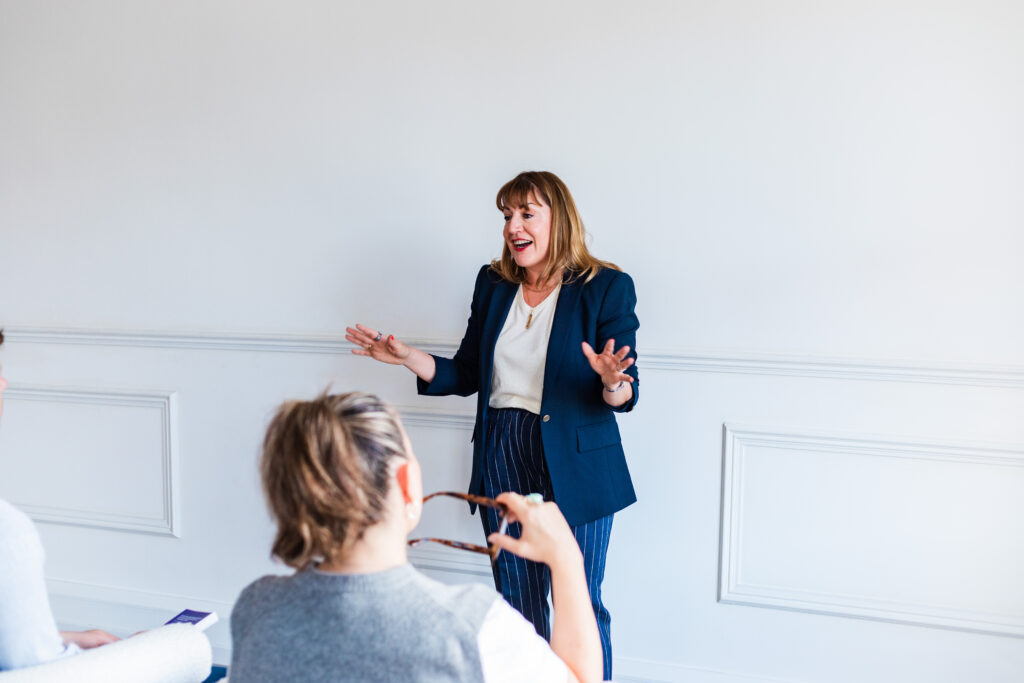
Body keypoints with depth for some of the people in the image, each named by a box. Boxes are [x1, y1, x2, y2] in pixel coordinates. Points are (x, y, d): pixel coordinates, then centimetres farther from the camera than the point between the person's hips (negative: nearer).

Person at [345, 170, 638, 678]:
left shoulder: (606, 287, -7)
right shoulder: (492, 284, 7)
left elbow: (624, 396, -10)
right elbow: (466, 375, 11)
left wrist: (612, 383, -33)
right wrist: (407, 357, -1)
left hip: (575, 465, -4)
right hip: (502, 456, 4)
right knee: (516, 603, 14)